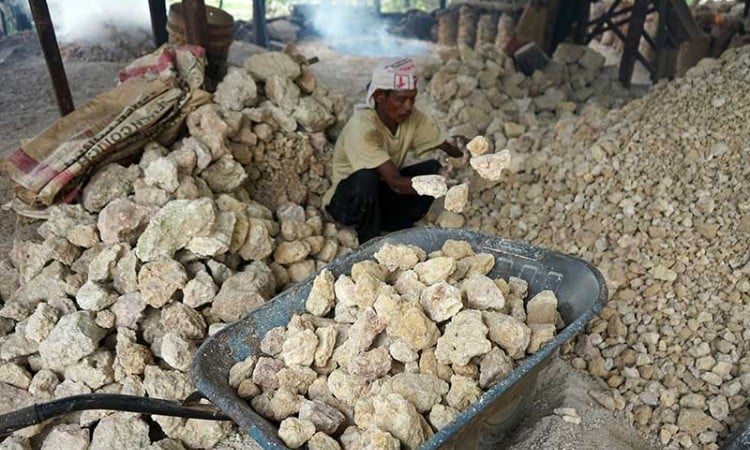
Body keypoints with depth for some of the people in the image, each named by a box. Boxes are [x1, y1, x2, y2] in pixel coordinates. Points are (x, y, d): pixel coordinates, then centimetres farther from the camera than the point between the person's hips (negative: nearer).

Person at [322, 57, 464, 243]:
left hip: (381, 194, 6)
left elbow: (448, 147, -11)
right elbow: (395, 182, -39)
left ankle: (392, 229, -2)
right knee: (367, 177, -38)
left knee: (433, 169, -14)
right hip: (348, 200, -6)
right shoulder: (362, 128, -31)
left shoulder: (414, 118, -12)